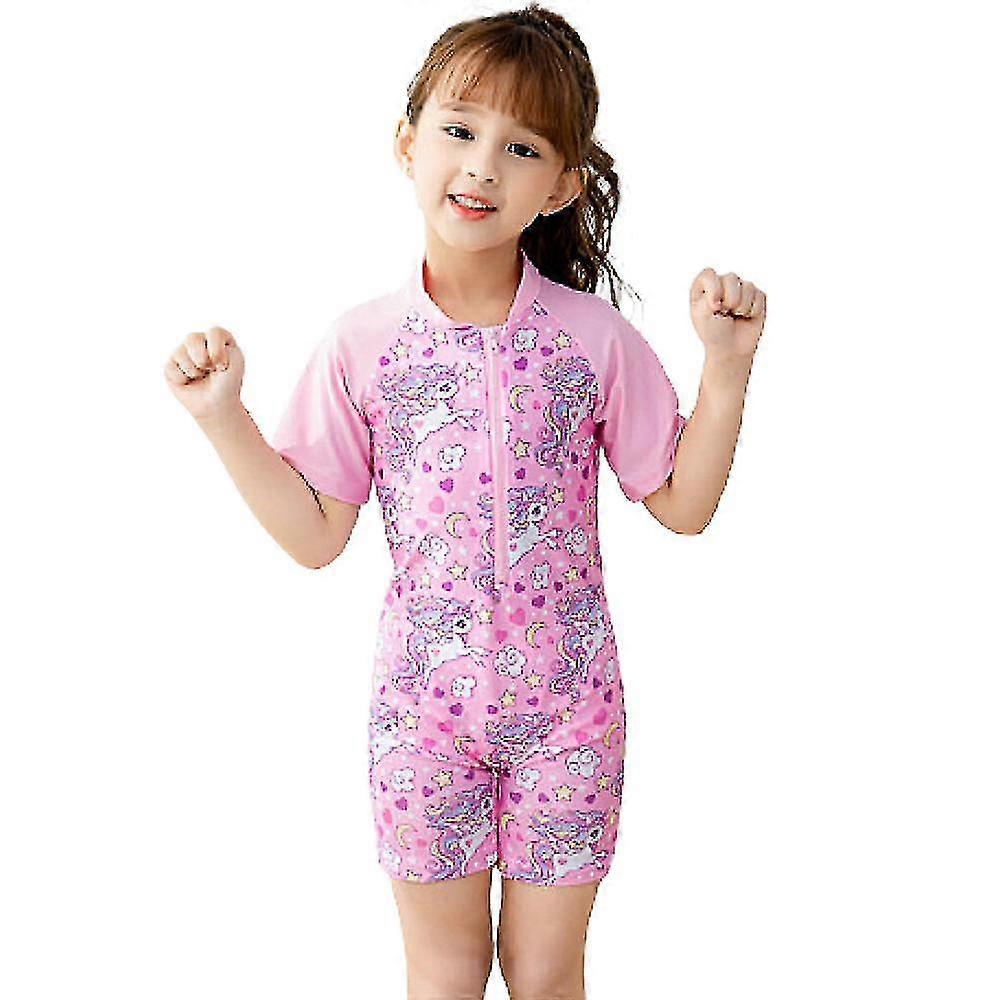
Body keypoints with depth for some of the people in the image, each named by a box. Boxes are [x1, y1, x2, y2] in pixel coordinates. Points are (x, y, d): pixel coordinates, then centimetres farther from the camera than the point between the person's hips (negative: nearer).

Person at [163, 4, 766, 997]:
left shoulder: (595, 337, -7)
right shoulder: (360, 345, -6)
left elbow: (682, 504, 0)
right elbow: (316, 535, -1)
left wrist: (728, 365, -10)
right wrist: (222, 415, -9)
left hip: (566, 702, 0)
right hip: (423, 702, 1)